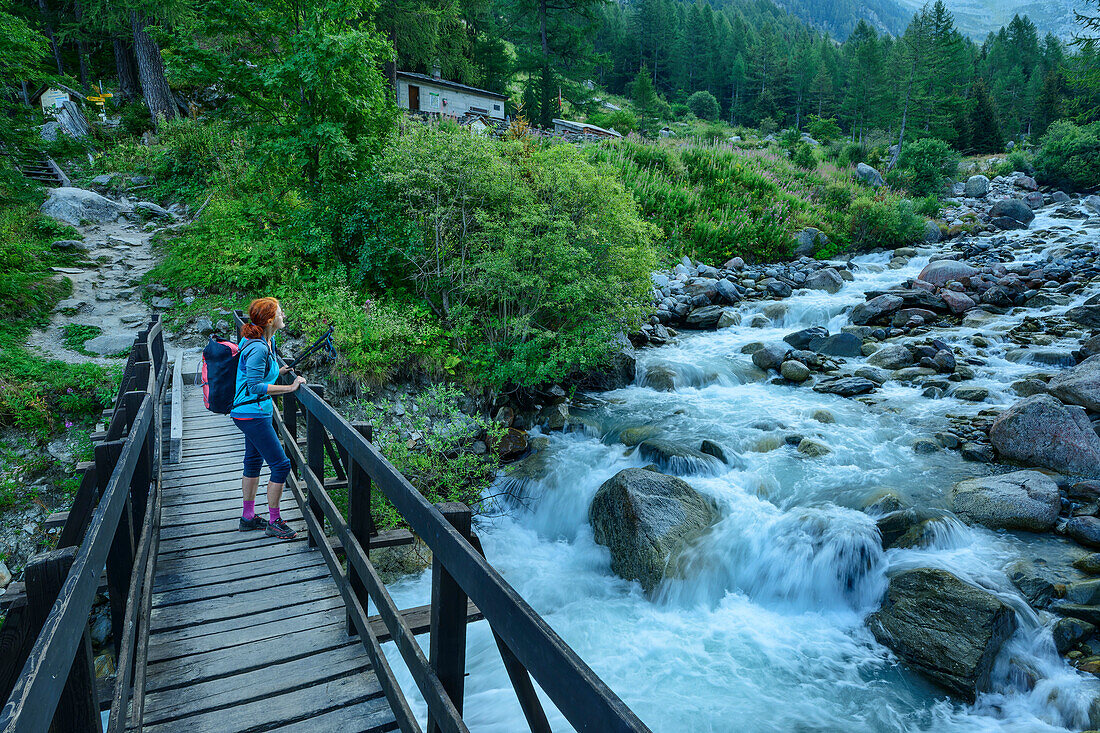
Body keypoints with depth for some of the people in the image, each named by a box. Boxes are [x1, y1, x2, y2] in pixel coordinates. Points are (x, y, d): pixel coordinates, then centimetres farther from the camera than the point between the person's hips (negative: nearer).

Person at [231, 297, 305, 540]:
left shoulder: (266, 342, 7)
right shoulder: (258, 348, -24)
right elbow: (255, 386, -27)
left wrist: (278, 371, 12)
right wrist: (290, 387, -26)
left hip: (256, 412, 11)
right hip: (252, 414, -11)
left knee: (254, 461, 19)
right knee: (281, 464, -6)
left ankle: (248, 517, 32)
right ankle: (274, 522, 6)